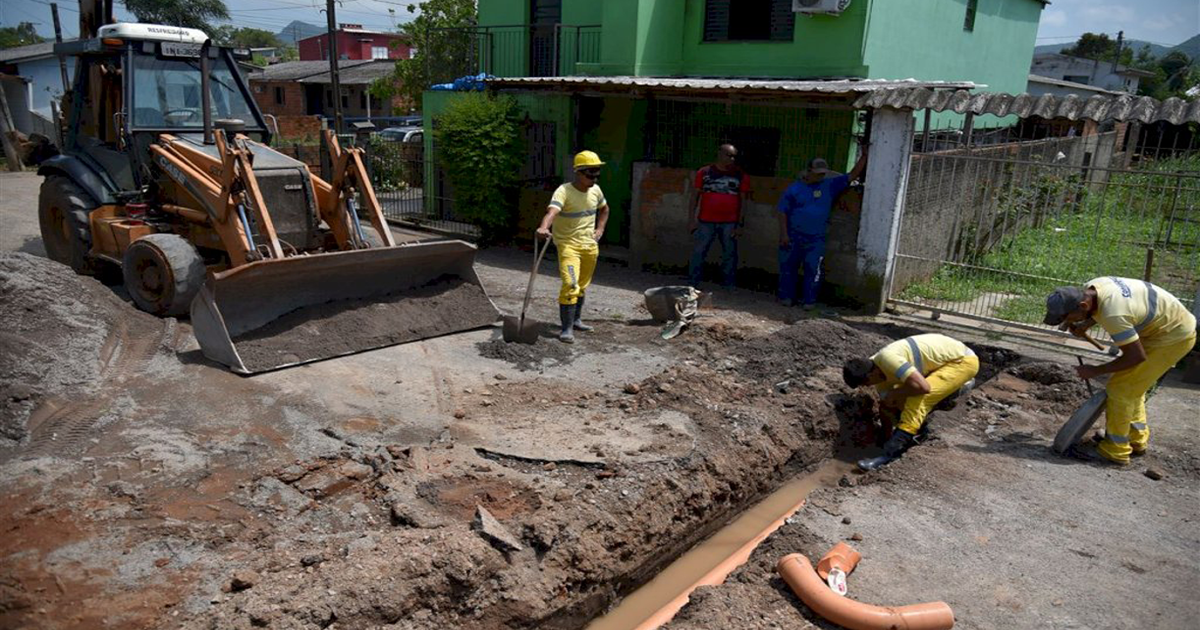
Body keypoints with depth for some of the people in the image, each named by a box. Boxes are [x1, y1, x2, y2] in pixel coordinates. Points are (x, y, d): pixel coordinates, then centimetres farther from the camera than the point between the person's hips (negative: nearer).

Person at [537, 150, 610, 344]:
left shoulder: (595, 191, 4)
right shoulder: (564, 191, -18)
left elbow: (604, 209, 25)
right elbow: (552, 211, -38)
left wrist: (600, 229, 13)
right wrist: (544, 228, -57)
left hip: (590, 246, 7)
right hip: (568, 244, -7)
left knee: (582, 286, 18)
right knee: (570, 285, -19)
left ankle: (576, 320, 36)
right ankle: (567, 329, -13)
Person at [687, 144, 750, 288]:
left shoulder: (741, 176, 4)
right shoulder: (704, 172, 3)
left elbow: (743, 200, 5)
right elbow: (694, 196, 5)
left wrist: (740, 224, -1)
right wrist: (691, 219, -2)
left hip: (730, 223, 1)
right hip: (706, 222, 0)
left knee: (730, 255, 6)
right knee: (698, 253, 0)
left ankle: (729, 286, 15)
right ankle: (692, 285, 7)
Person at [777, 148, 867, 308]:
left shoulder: (830, 185, 5)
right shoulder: (795, 188, -2)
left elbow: (852, 176, 6)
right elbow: (783, 211, -3)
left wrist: (864, 156, -3)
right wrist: (783, 234, -9)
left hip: (816, 239, 1)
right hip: (793, 236, -1)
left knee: (813, 270, 1)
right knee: (788, 267, 6)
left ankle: (809, 300, 10)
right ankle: (786, 297, 19)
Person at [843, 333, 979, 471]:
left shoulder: (887, 359, -30)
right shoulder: (879, 372, -2)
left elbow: (922, 387, -37)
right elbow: (886, 408, 7)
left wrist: (894, 394, -21)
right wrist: (887, 439, 12)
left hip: (963, 360, -9)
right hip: (945, 360, 9)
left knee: (919, 397, -25)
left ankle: (889, 455, -24)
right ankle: (957, 385, 26)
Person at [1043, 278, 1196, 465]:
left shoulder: (1113, 316, -37)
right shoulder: (1091, 288, -12)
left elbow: (1137, 356, -27)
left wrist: (1096, 371, -17)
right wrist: (1085, 325, -5)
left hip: (1174, 337, -9)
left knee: (1121, 388, -8)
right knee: (1131, 385, 16)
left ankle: (1114, 450, 2)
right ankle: (1137, 440, 29)